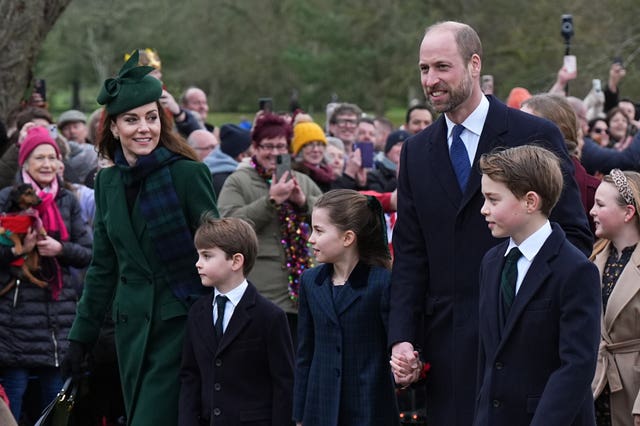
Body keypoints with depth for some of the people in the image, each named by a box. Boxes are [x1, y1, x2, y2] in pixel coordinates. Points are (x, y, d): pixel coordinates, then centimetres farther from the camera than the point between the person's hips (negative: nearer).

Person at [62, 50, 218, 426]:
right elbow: (103, 267, 15)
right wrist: (81, 338, 14)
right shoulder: (108, 182, 8)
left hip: (180, 322, -6)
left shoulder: (189, 174, -9)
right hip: (132, 324, 6)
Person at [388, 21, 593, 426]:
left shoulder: (536, 136, -2)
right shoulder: (416, 152, 12)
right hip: (447, 340, 4)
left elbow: (576, 236, -1)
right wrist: (402, 337, -1)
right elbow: (409, 254, 10)